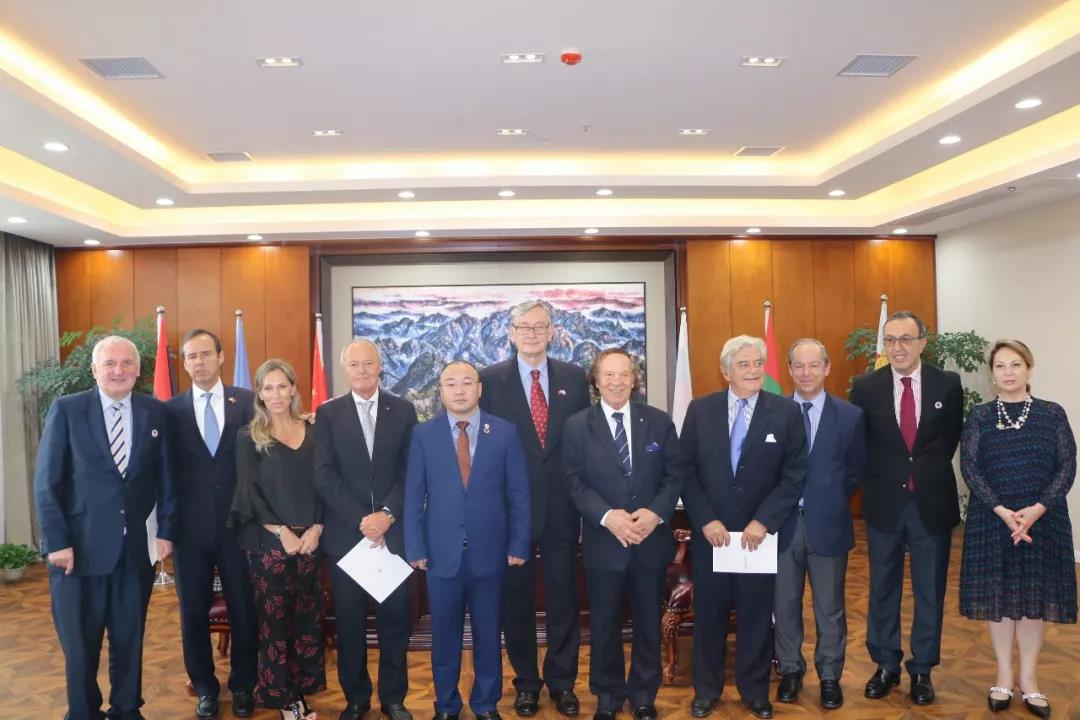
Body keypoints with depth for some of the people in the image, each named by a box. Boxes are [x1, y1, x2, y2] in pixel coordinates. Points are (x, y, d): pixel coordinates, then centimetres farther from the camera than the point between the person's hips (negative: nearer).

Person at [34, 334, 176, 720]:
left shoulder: (156, 412, 3)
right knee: (80, 642, 12)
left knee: (130, 639, 14)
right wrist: (56, 541, -11)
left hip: (136, 546, 2)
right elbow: (46, 482, -6)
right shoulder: (66, 409, -4)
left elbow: (165, 478, 6)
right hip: (80, 545, -2)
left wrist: (166, 530, 0)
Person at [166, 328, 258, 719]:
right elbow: (167, 469, 3)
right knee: (194, 612, 12)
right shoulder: (171, 409, 4)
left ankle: (243, 686, 27)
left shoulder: (247, 401, 0)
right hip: (190, 526, 1)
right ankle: (205, 688, 30)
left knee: (243, 609, 8)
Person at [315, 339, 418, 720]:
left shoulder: (403, 410, 4)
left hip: (393, 530, 0)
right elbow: (324, 475, -4)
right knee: (350, 621, 8)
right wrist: (360, 520, -12)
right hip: (346, 532, 0)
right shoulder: (328, 413, 3)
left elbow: (413, 471, 0)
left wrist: (387, 514, -13)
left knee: (395, 617, 7)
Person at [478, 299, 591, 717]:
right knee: (516, 599, 11)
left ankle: (562, 682, 28)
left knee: (563, 599, 11)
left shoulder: (574, 378, 4)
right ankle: (526, 682, 28)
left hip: (561, 508, 2)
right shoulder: (491, 380, -2)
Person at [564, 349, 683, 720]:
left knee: (649, 622, 14)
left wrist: (656, 513, -15)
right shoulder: (577, 425, -1)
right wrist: (607, 516, -19)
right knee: (604, 625, 11)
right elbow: (574, 482, -6)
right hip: (603, 542, -1)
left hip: (651, 540, 2)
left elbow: (675, 474, 0)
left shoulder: (659, 421, 2)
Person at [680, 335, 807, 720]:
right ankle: (706, 689, 29)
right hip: (710, 533, 1)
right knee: (708, 615, 11)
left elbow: (795, 476, -5)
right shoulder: (700, 410, 0)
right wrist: (705, 520, -10)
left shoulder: (786, 412, -3)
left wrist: (763, 521, -13)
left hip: (760, 534, 0)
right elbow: (686, 471, -1)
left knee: (757, 616, 11)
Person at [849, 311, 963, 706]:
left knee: (930, 591, 11)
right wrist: (880, 477, 2)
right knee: (883, 589, 12)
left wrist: (931, 471, 5)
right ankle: (886, 665, 28)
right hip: (884, 502, 0)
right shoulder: (865, 387, -4)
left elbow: (952, 436, 8)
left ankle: (922, 670, 27)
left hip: (933, 502, 0)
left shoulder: (948, 384, -4)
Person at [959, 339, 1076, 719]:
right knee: (997, 595, 7)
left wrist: (1036, 510, -16)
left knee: (1035, 596, 8)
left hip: (1043, 520, 0)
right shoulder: (979, 416, 1)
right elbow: (969, 467, -6)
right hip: (992, 521, 0)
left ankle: (1028, 677, 23)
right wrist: (1002, 511, -17)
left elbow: (1067, 467, -4)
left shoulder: (1052, 414, 1)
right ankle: (1004, 675, 22)